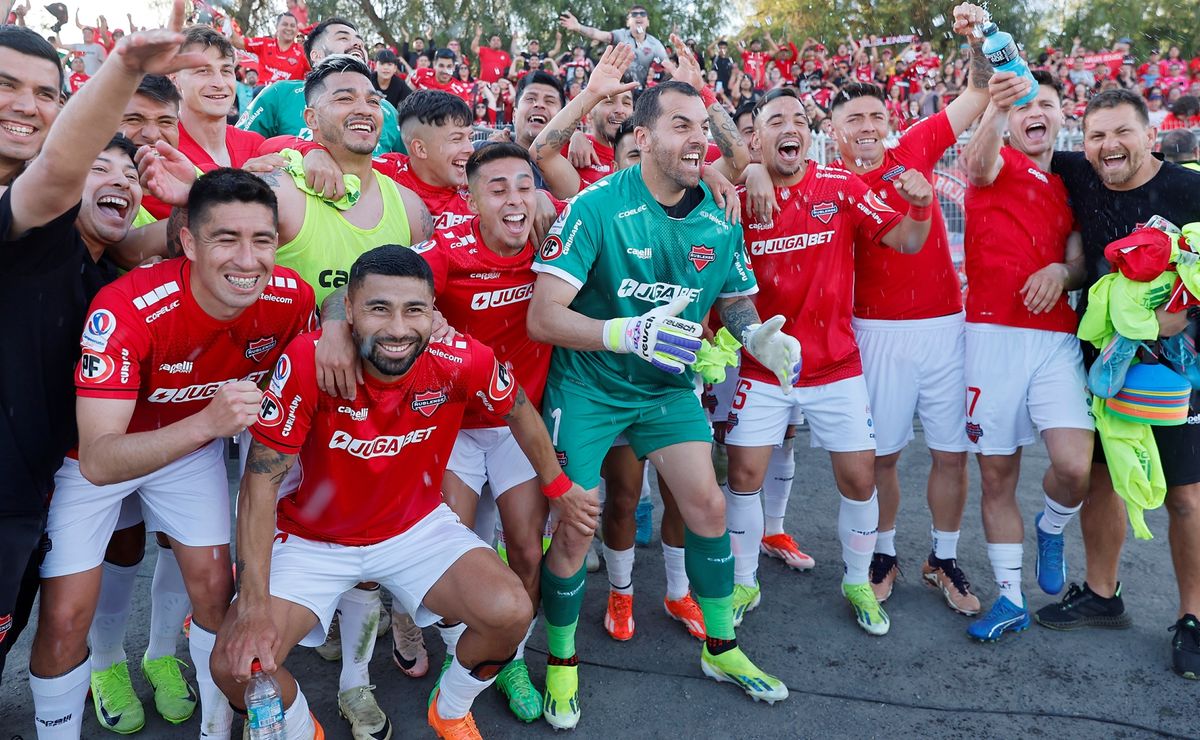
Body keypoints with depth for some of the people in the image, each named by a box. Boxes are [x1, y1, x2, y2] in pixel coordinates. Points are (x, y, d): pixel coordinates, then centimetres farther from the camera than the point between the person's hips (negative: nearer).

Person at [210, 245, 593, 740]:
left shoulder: (462, 361, -21)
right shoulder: (307, 361, -27)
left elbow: (519, 412, 1)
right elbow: (262, 480, -21)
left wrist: (558, 487, 12)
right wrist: (254, 604, -27)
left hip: (417, 526, 1)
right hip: (313, 539, -1)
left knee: (511, 614, -20)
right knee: (236, 663, -18)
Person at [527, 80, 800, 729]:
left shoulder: (717, 220, -4)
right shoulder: (598, 207, -20)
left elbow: (736, 300, 12)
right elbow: (543, 317, -25)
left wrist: (755, 334, -11)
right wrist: (629, 333, -39)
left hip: (666, 384, 5)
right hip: (587, 386, -4)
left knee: (708, 504, 2)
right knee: (574, 528, -2)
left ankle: (721, 648, 26)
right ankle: (561, 664, 23)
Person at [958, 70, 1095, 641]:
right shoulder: (999, 164, 3)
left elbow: (1080, 263, 16)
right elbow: (977, 162, -22)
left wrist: (1062, 272, -8)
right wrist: (995, 106, -43)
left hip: (1055, 337, 3)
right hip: (992, 335, -3)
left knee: (1075, 466, -15)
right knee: (996, 475, 4)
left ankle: (1051, 528, 21)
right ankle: (1011, 599, 20)